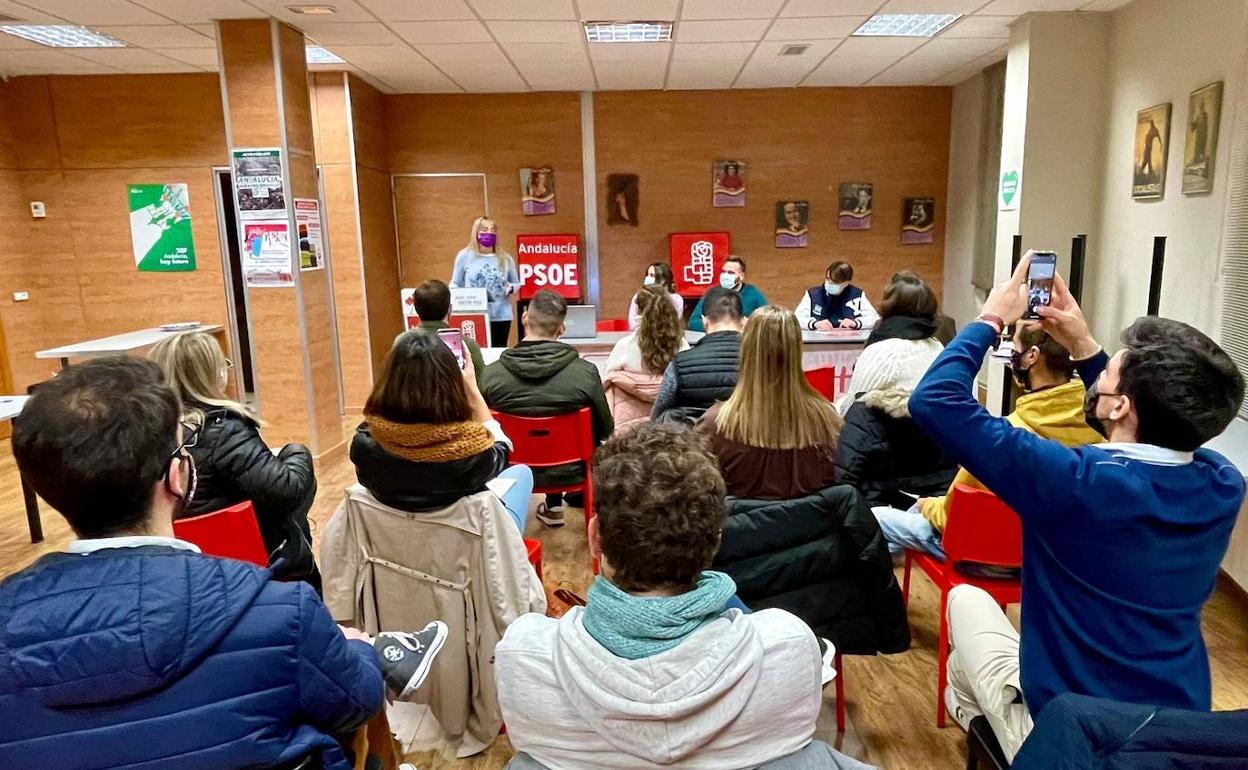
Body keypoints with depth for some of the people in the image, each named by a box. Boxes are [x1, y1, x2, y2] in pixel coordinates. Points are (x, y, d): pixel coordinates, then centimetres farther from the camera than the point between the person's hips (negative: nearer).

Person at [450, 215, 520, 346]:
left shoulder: (505, 258, 6)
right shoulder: (464, 256, 1)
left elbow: (516, 283, 15)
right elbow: (455, 285, 7)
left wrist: (511, 288, -7)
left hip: (501, 316, 2)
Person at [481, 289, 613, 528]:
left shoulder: (490, 374, -20)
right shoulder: (585, 372, -23)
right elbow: (605, 429, -7)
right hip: (570, 470, -1)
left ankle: (553, 506, 37)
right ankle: (578, 494, 46)